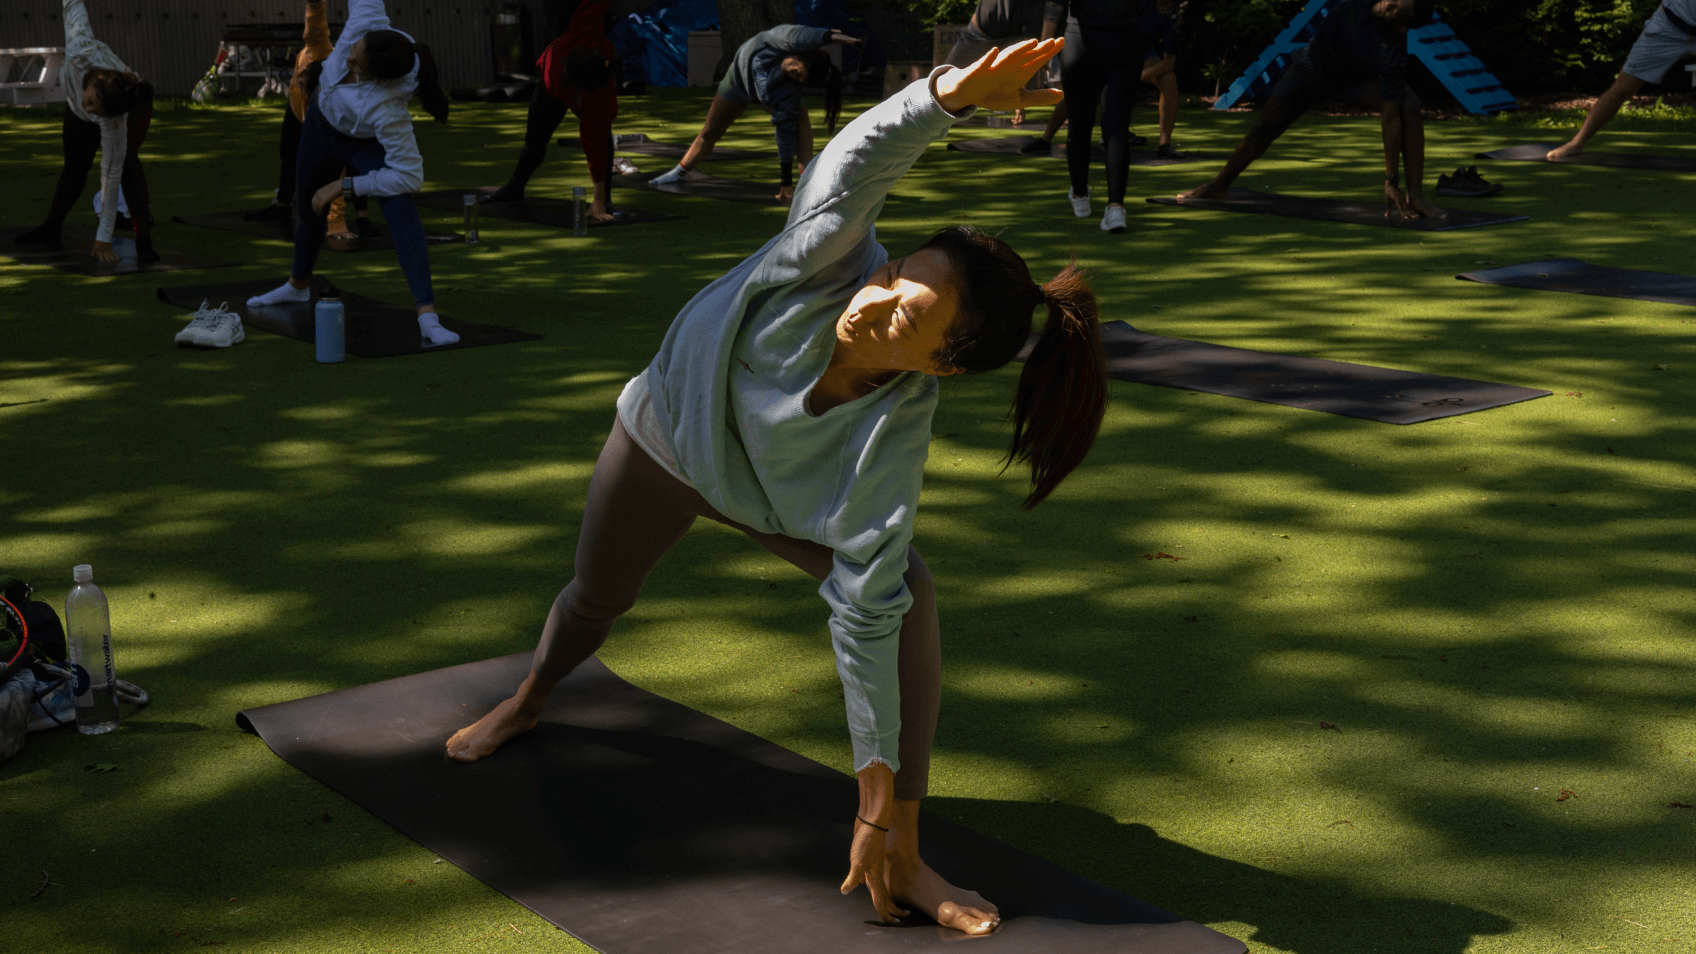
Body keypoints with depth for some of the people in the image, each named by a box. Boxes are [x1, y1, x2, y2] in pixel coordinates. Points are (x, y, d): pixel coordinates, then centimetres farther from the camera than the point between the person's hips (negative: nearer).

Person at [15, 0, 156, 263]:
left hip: (133, 109, -4)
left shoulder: (115, 123, -46)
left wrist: (103, 239, -35)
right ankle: (50, 230, 32)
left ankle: (144, 239, -32)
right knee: (74, 167, 12)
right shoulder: (83, 49, -48)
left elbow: (112, 176, -39)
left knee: (125, 161, -30)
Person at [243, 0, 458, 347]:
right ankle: (298, 285, 54)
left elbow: (409, 175, -37)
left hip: (367, 145, -6)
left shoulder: (388, 112, -45)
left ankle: (428, 318, -33)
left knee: (401, 211, -31)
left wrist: (342, 186, -30)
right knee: (307, 207, 25)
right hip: (322, 120, 6)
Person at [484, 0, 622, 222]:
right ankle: (515, 186, 42)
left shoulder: (603, 99, -48)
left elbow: (595, 147, -47)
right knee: (534, 140, 13)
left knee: (600, 135, -30)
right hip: (551, 87, 3)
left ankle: (604, 199, -12)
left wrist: (598, 201, -46)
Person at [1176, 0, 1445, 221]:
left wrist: (1392, 181, -37)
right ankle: (1219, 185, 29)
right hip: (1316, 64, 3)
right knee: (1265, 128, 7)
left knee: (1408, 108, -30)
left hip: (1362, 75, -2)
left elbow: (1390, 120, -38)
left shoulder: (1393, 55, -40)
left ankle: (1415, 197, -22)